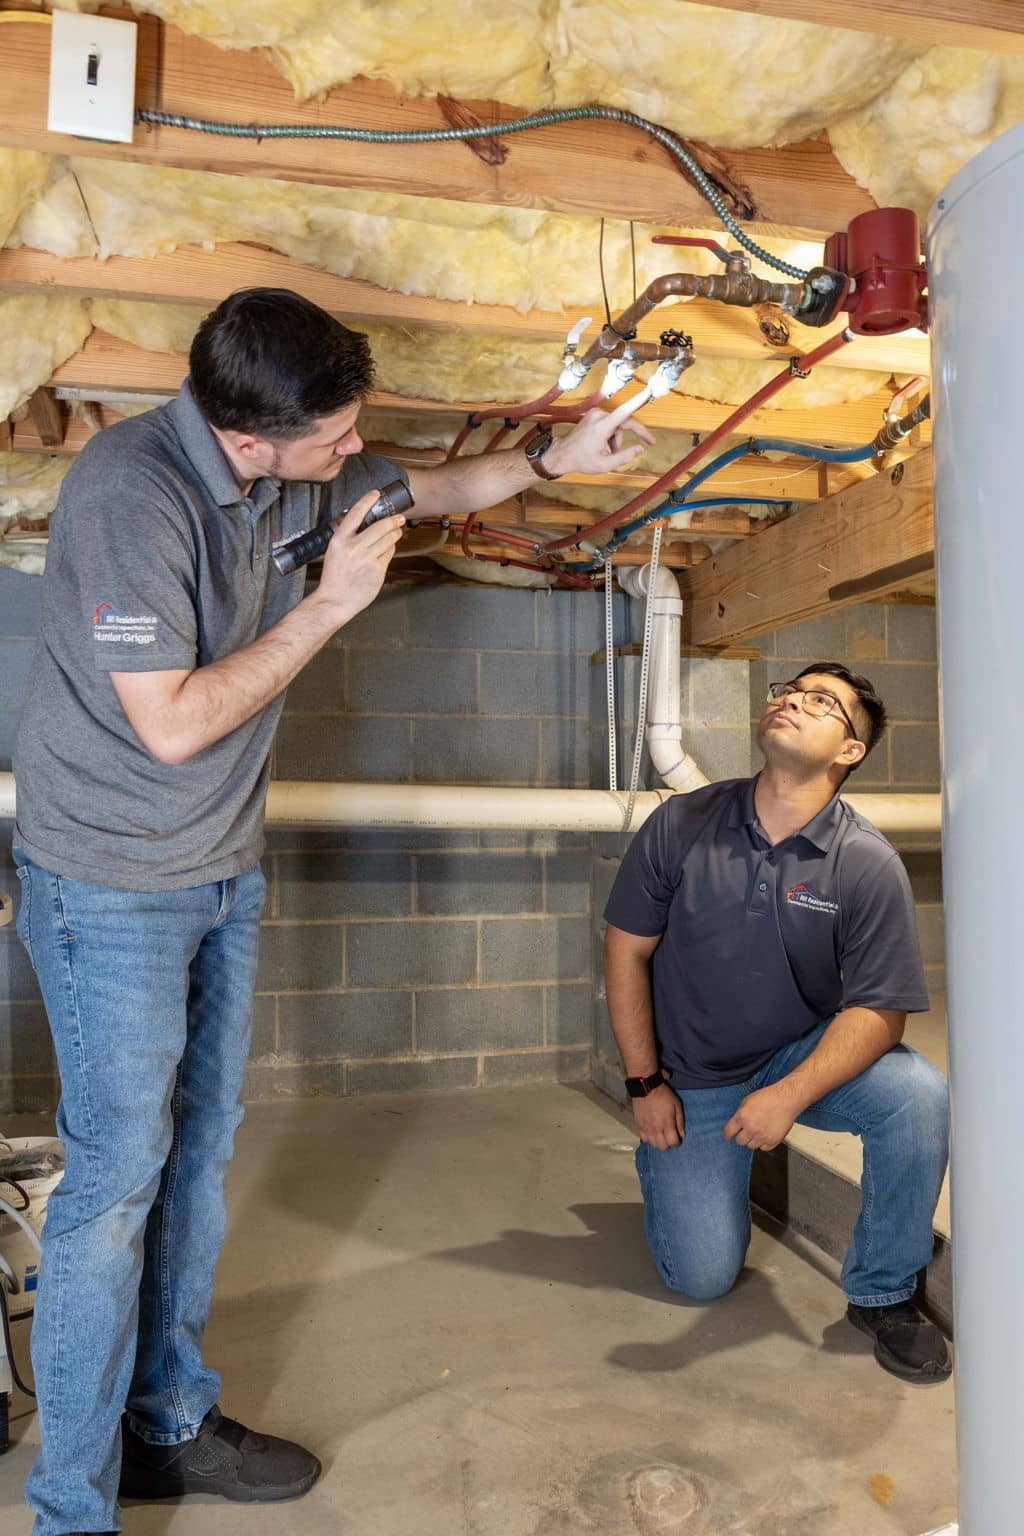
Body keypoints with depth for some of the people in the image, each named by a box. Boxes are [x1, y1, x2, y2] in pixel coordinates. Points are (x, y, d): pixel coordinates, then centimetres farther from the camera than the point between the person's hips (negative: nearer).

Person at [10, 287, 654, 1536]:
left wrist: (558, 457, 5)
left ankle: (171, 1423, 34)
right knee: (120, 1170, -1)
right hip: (110, 883, -7)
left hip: (224, 870, 8)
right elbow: (173, 724, -25)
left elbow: (432, 488, 17)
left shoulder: (291, 475, -1)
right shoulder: (129, 493, -24)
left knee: (199, 1147, 15)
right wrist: (330, 603, -21)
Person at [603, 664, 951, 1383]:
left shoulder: (868, 864, -16)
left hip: (808, 1055, 1)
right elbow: (627, 950, -5)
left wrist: (789, 1096, -28)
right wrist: (646, 1086, -6)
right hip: (693, 1079, 0)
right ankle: (666, 1160, 29)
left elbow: (880, 1009, -14)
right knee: (703, 1277, -5)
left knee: (919, 1095, -29)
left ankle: (883, 1293, -5)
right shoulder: (681, 825, -13)